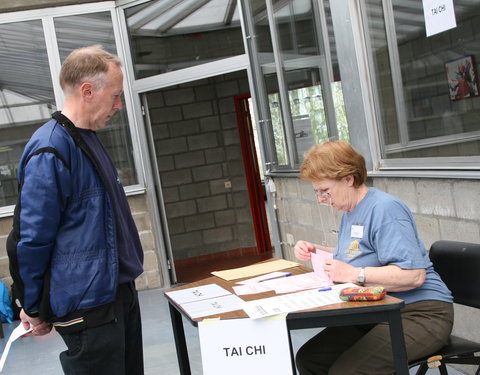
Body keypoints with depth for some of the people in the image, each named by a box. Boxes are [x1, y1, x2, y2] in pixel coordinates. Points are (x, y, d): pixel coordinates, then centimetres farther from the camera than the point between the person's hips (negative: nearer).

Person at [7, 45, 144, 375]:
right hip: (88, 307, -9)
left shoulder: (88, 140, 9)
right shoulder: (50, 150, -21)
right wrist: (35, 310, -8)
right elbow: (30, 239, -19)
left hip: (120, 291, 9)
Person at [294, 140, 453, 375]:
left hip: (419, 313, -9)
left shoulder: (384, 209, -18)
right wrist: (315, 251, 13)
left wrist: (355, 275, -23)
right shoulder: (350, 211, 14)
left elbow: (414, 275, -26)